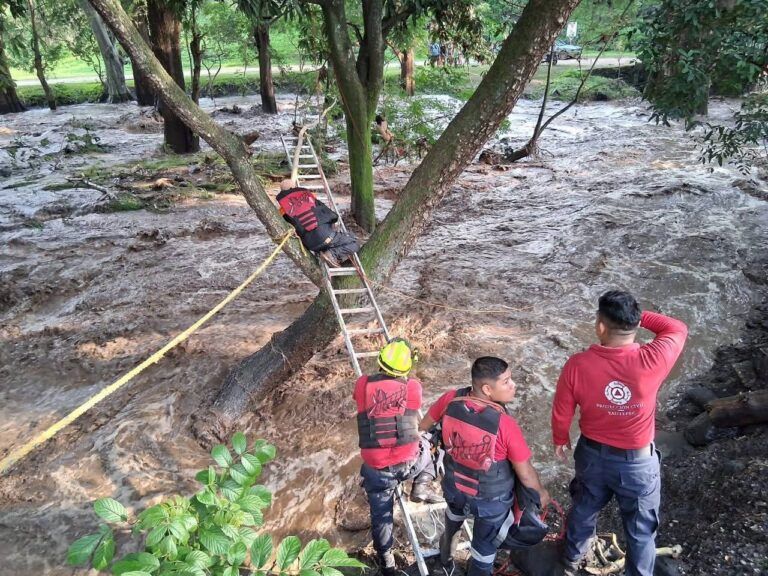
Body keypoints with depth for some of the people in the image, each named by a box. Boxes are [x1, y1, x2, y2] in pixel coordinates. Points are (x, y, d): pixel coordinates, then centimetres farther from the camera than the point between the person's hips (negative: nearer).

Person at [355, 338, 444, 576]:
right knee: (425, 445, 31)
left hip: (376, 467, 1)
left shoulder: (362, 385, -3)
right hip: (409, 463, -1)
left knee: (380, 514, 22)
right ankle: (422, 486, 19)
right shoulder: (413, 386, -5)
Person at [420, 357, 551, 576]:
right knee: (485, 548, 23)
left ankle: (447, 556, 66)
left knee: (455, 514, 38)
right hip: (492, 499, -5)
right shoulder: (505, 424, -35)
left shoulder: (451, 400, -23)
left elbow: (424, 424, -1)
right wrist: (541, 493, 1)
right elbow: (525, 473, -21)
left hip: (454, 487, 5)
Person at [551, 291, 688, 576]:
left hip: (592, 454, 3)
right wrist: (636, 315, -10)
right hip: (638, 462, -2)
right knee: (641, 530, 21)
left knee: (584, 510, 29)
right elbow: (678, 329, -5)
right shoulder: (652, 360, -28)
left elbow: (561, 413, -8)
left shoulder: (577, 365, -23)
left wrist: (560, 440, 12)